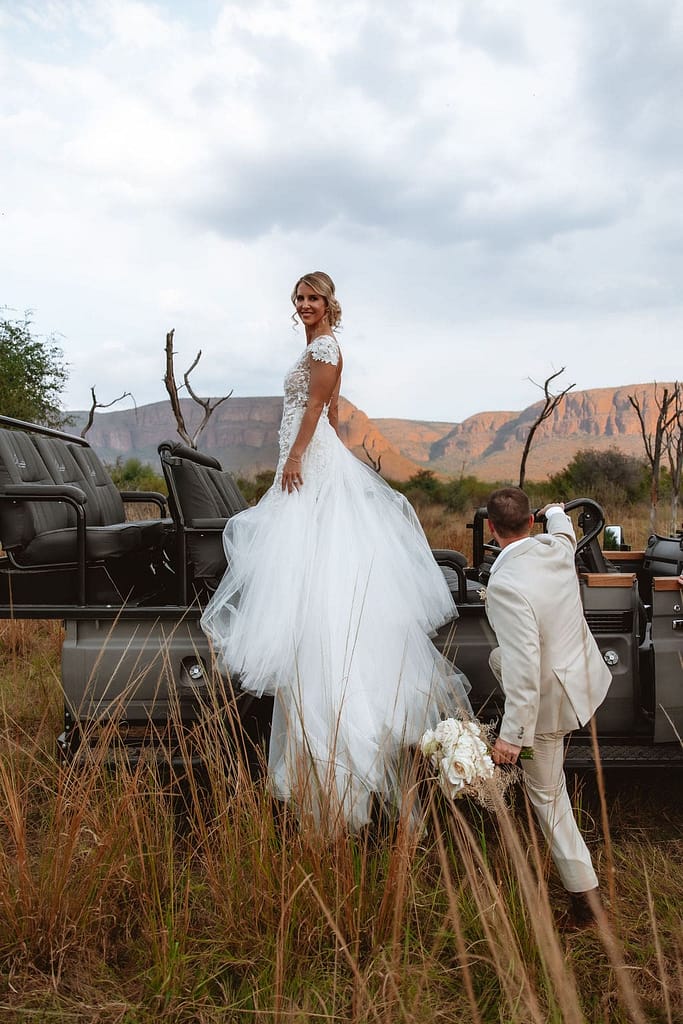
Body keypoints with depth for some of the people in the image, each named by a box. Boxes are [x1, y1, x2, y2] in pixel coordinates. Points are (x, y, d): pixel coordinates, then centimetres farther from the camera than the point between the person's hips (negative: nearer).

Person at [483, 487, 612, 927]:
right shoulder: (557, 546, -10)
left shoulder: (505, 585, -32)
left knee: (548, 795, 12)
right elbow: (564, 527, 17)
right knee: (498, 658, 31)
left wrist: (512, 735, -24)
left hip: (550, 698, -8)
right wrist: (557, 511, 41)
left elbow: (524, 667, -33)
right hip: (586, 672, 8)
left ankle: (586, 895, 23)